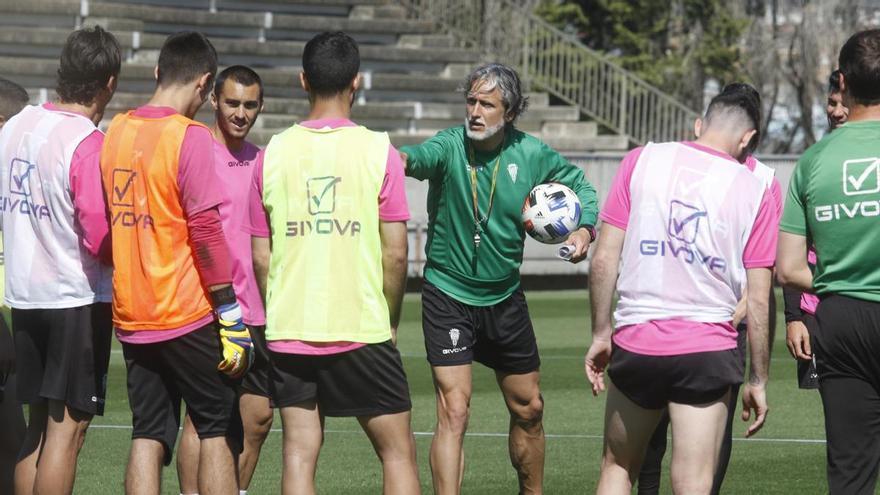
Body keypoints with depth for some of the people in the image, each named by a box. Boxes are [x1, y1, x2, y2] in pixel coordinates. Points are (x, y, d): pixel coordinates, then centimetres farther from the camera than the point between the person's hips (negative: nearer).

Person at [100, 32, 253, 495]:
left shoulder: (114, 131, 7)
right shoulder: (190, 137, -12)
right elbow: (205, 231, -15)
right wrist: (230, 316, -11)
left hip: (130, 317, 6)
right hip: (186, 316, -5)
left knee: (147, 435, 7)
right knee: (216, 430, 5)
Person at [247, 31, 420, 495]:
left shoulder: (273, 154, 1)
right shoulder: (378, 151, -5)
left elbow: (260, 256, 4)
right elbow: (395, 254, -6)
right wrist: (390, 321, 8)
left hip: (288, 333, 2)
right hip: (361, 330, -2)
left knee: (298, 453, 4)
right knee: (397, 450, 8)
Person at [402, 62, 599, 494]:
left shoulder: (531, 155, -6)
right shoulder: (450, 146, -16)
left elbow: (580, 186, 11)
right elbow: (422, 157, -40)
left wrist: (584, 229, -9)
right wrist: (398, 157, -64)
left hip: (504, 297, 4)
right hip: (448, 294, -4)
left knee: (529, 410, 16)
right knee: (454, 412, -16)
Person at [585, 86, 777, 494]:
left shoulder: (641, 161, 2)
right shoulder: (755, 190, 1)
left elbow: (604, 259, -2)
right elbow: (758, 300, 0)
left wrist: (600, 333, 8)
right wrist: (758, 380, 7)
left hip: (636, 342, 1)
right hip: (708, 350, -1)